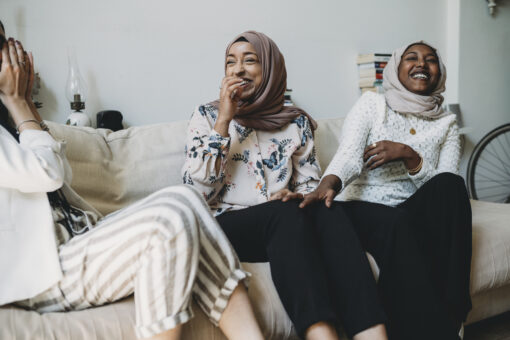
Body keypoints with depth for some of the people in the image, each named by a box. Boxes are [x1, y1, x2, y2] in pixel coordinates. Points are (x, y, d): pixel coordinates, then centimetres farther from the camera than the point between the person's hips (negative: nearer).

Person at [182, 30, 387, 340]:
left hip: (286, 227, 3)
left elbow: (312, 183, 14)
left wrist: (296, 196, -11)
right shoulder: (207, 116, 9)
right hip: (227, 226, -2)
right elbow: (196, 191, -4)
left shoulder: (296, 122, 15)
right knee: (287, 213, -35)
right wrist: (224, 121, -9)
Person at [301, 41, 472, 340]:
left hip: (419, 215, 3)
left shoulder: (446, 124, 12)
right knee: (397, 222, -36)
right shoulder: (372, 105, 6)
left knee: (450, 185, -29)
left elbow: (446, 187, -2)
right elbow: (348, 155, -13)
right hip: (365, 209, -2)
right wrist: (328, 184, -36)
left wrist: (408, 154, -18)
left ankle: (450, 312, -30)